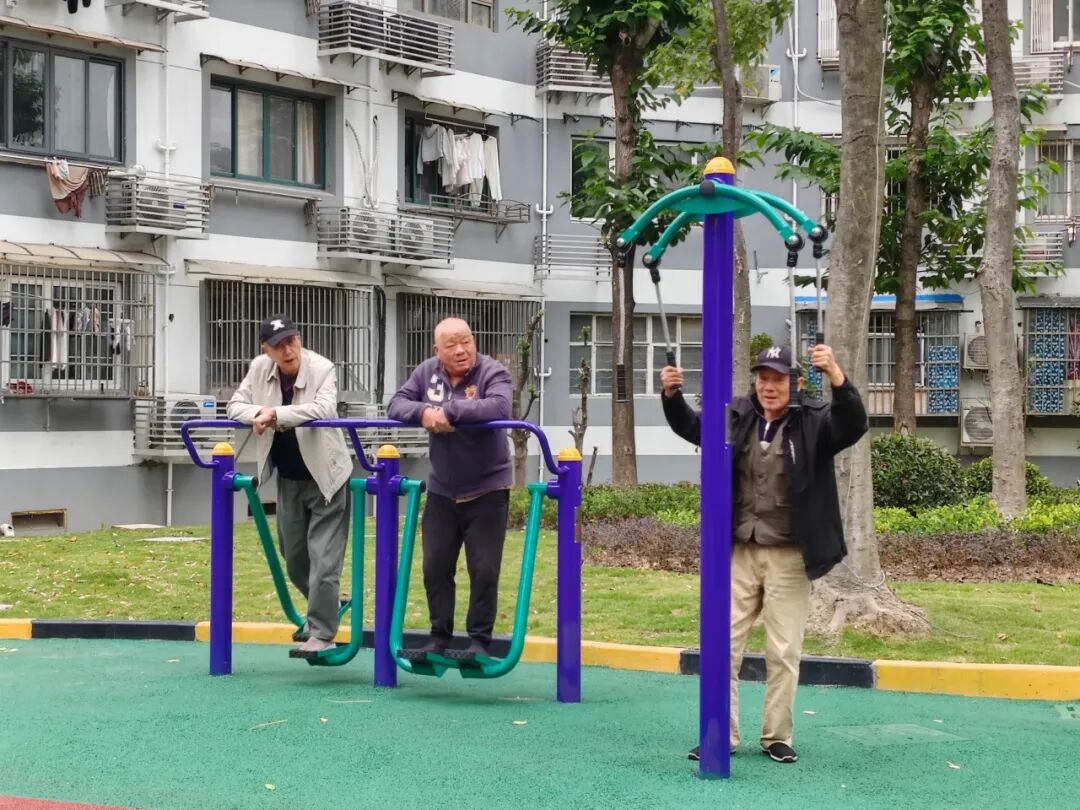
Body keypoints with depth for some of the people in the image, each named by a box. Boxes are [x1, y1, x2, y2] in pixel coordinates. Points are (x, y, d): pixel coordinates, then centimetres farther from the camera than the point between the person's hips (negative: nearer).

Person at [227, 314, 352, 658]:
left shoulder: (322, 369, -19)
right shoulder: (259, 368, -5)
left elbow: (323, 409, -35)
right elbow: (235, 406, 0)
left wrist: (275, 413, -35)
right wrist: (260, 414, -22)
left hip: (325, 478, -6)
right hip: (288, 480, 6)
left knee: (323, 560, -8)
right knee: (294, 558, 17)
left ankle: (322, 633, -3)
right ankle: (324, 609, 41)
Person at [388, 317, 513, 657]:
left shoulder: (493, 372, -12)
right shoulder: (427, 372, 2)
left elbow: (499, 408, -31)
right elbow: (396, 406, -2)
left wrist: (448, 410, -29)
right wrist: (424, 412, -23)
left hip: (487, 490, -4)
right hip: (441, 491, 4)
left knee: (484, 571, -1)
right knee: (435, 568, 6)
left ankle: (479, 640, 11)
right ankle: (439, 637, 18)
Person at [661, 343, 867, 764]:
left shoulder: (812, 421, -7)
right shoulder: (737, 416, 4)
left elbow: (853, 425, -26)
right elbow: (692, 426, 18)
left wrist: (836, 377, -42)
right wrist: (672, 395, -3)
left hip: (789, 556, -3)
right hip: (738, 553, 3)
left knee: (784, 652, 5)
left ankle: (777, 737, 17)